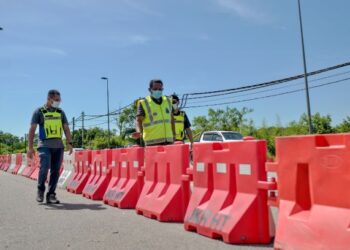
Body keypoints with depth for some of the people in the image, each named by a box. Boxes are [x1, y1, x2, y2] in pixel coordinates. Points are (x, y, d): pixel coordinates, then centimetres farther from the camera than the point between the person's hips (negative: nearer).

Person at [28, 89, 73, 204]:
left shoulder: (60, 112, 12)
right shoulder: (39, 112, 1)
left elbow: (66, 129, 10)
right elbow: (32, 129, -2)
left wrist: (69, 143, -2)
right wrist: (30, 147, -10)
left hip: (58, 146, 4)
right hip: (45, 145, -4)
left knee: (55, 171, 3)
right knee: (45, 167, -17)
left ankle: (51, 195, 12)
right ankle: (40, 190, 7)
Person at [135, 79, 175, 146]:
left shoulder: (168, 101, 13)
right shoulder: (144, 103, -3)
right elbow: (139, 120, -12)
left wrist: (173, 135, 19)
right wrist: (139, 131, -31)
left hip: (168, 140, 5)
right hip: (153, 142, -5)